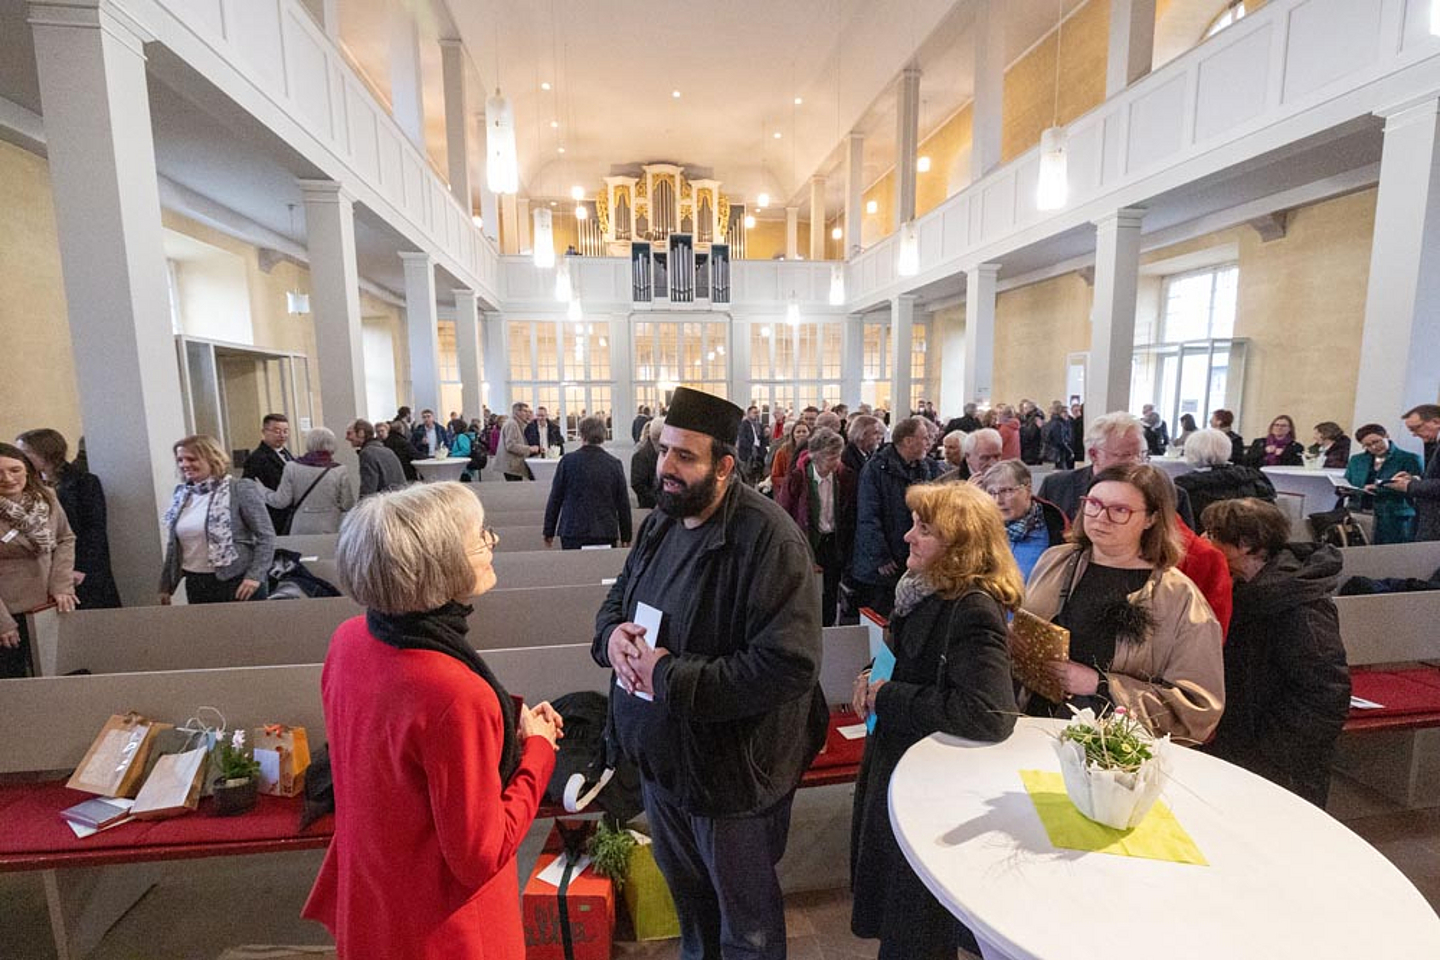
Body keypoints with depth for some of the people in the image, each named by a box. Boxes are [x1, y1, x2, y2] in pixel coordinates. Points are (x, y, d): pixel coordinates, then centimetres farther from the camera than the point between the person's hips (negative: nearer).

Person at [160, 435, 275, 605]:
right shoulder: (182, 494, 10)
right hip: (195, 585, 6)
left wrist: (255, 575, -16)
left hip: (237, 583, -5)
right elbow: (173, 546, 17)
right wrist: (166, 586, 18)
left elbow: (266, 536, -9)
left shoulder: (241, 490, -8)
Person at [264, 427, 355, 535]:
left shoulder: (292, 467, -2)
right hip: (329, 530, -2)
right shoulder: (340, 471, -7)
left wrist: (261, 491, 20)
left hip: (299, 530, 2)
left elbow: (282, 501, 1)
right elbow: (347, 505, -4)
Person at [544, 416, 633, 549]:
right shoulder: (614, 464, 1)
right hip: (606, 534, 1)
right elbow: (623, 504, 4)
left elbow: (555, 498, 2)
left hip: (573, 534, -1)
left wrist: (549, 532, 11)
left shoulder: (567, 461, -2)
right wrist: (625, 537, 12)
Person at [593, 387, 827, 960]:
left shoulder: (768, 540, -28)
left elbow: (788, 666, -33)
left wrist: (670, 678, -29)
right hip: (659, 760, 8)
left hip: (730, 771, -7)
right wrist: (612, 633, -14)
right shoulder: (661, 523, -1)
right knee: (685, 891, 33)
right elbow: (618, 598, 11)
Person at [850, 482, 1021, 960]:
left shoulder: (973, 610, -28)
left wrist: (887, 698, -26)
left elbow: (990, 715, -35)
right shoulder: (925, 591, -2)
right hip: (896, 755, 8)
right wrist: (874, 682, -6)